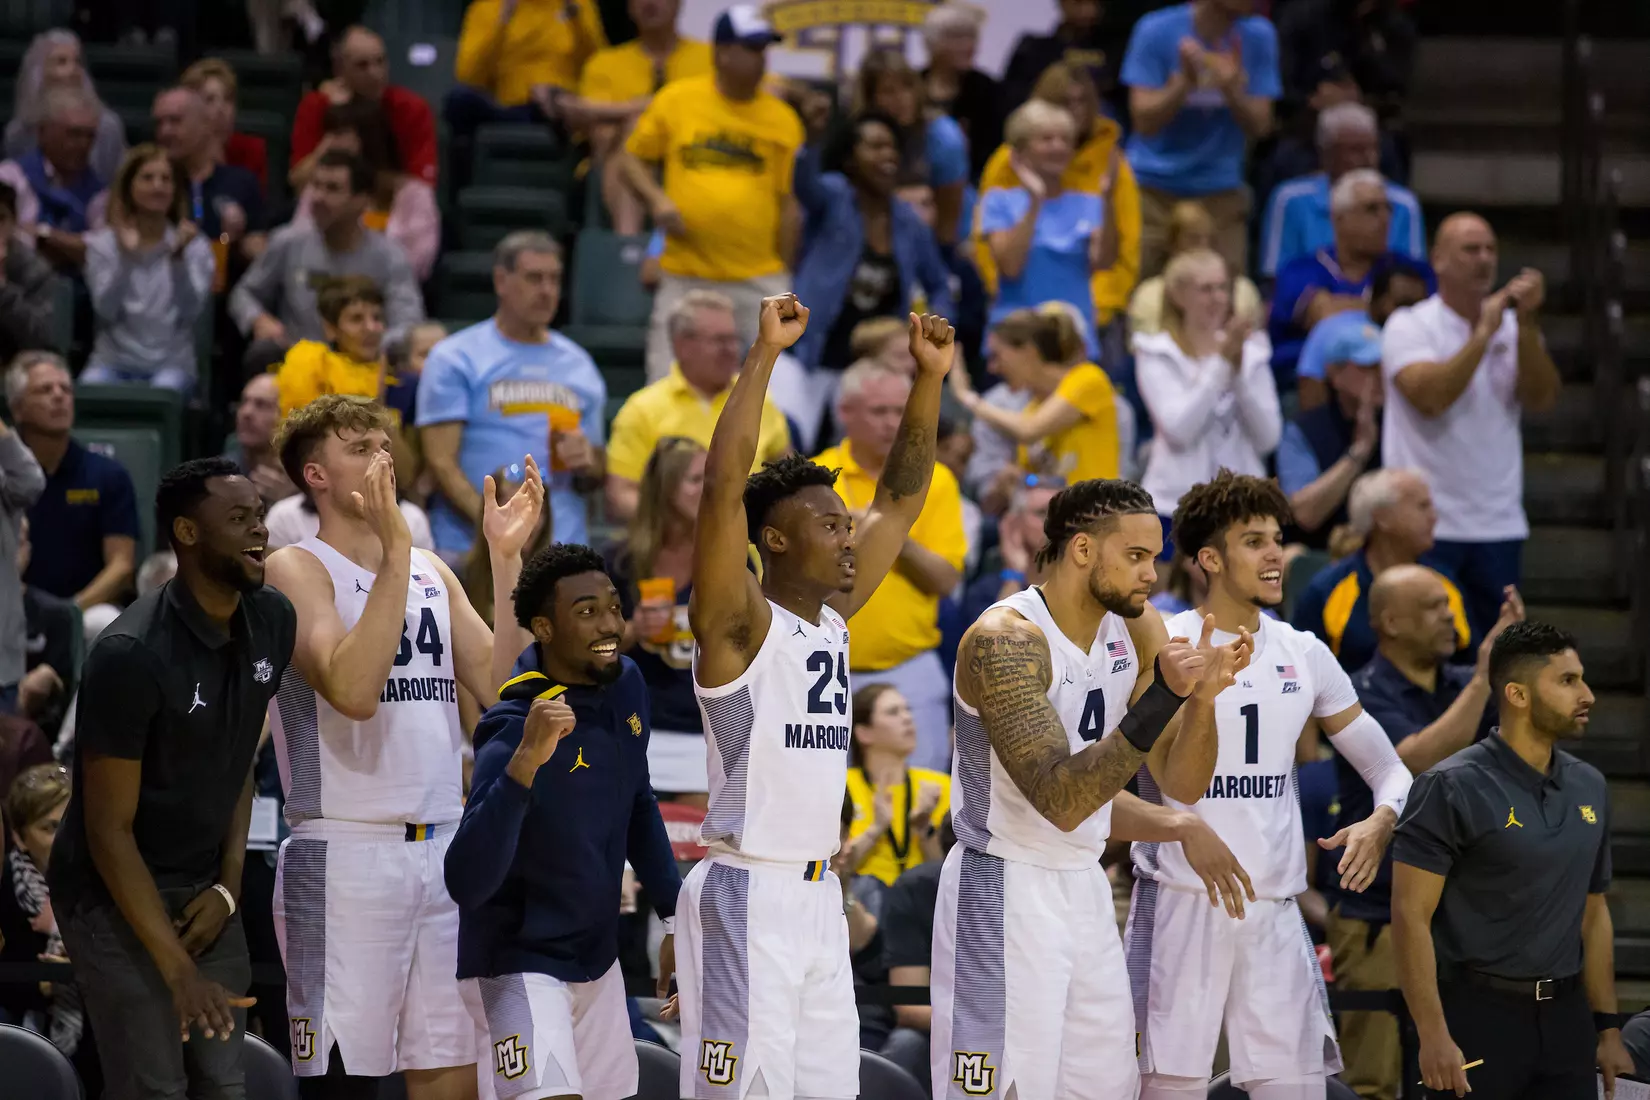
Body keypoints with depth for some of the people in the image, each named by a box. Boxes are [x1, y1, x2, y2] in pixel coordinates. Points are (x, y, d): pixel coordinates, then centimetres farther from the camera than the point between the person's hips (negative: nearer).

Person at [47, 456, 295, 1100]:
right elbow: (109, 829, -21)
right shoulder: (132, 655, -24)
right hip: (114, 892, -7)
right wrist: (179, 972, -24)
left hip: (203, 888, 7)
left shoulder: (272, 623, -2)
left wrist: (228, 886, -1)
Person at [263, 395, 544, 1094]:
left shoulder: (432, 572, 16)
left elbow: (498, 686, 5)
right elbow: (354, 691, -20)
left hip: (445, 851, 6)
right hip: (347, 856, -6)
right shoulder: (296, 570, -4)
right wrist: (395, 549, -21)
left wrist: (506, 558, 1)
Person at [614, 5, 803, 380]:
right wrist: (656, 199, -8)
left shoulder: (782, 120, 3)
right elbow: (628, 159, 11)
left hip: (759, 279, 0)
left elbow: (787, 204, 5)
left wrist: (785, 286, 3)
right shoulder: (676, 99, 2)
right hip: (684, 277, 0)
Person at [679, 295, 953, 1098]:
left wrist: (929, 378, 9)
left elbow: (900, 499, 17)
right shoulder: (739, 624, -9)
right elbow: (724, 485, -22)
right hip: (746, 897, -8)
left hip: (818, 897, 8)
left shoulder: (832, 616, 11)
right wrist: (764, 355, -23)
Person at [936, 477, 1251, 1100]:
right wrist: (1161, 698, -33)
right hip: (1005, 892, -8)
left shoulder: (1137, 632, 3)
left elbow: (1183, 785, 4)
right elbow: (1062, 799, -28)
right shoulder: (1004, 640, -20)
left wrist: (1202, 697, -15)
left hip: (1085, 887, 8)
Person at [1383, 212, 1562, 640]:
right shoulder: (1409, 326, -3)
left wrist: (1527, 324, -15)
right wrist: (1484, 332, -16)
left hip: (1499, 525, 4)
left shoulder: (1514, 329, 10)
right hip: (1427, 524, -4)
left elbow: (1542, 398, -5)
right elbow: (1431, 397, -19)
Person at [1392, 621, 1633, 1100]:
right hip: (1479, 1016, -6)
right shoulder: (1453, 789, -9)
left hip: (1565, 1019, 6)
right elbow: (1411, 916, -12)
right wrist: (1434, 1037, -18)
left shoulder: (1589, 788, 11)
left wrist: (1608, 1027, 13)